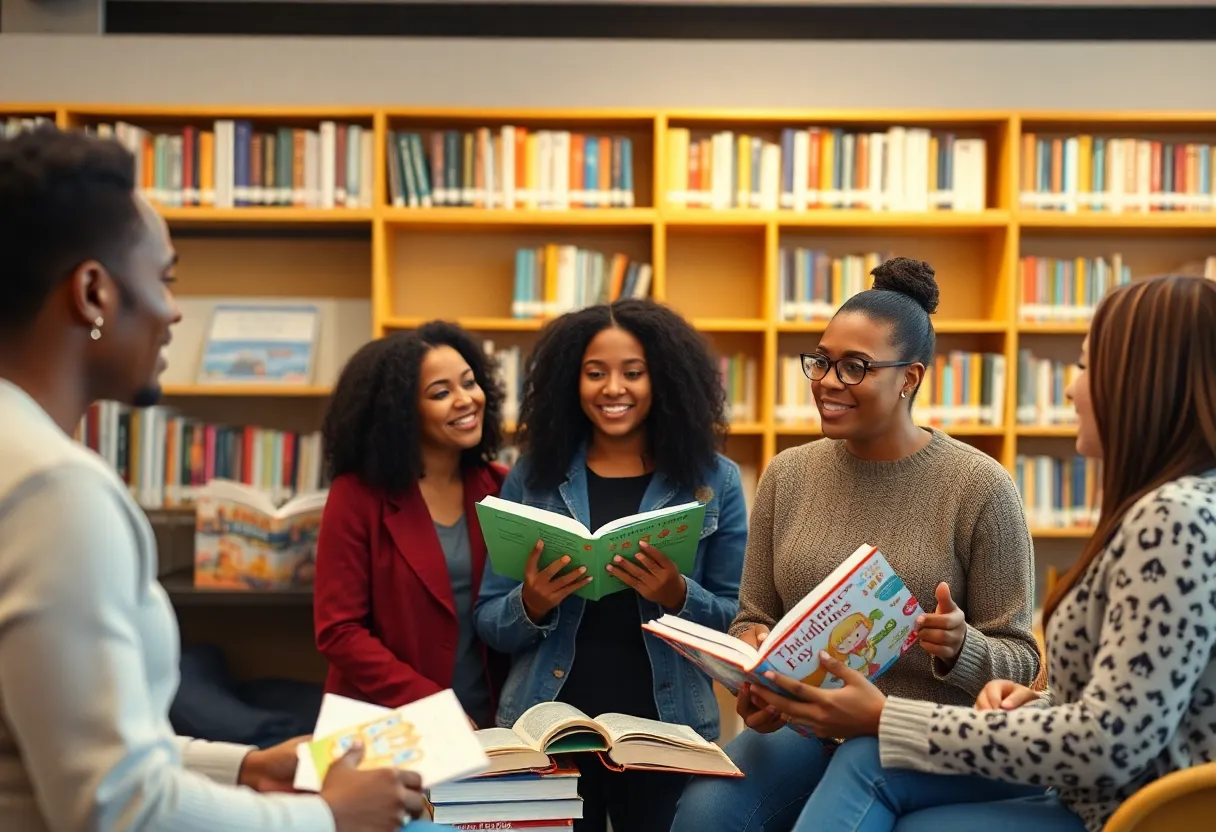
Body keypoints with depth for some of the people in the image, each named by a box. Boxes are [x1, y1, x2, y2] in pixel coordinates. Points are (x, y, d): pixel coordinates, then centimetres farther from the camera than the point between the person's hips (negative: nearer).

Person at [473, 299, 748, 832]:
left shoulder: (713, 479, -1)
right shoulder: (533, 474, 1)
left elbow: (739, 621, 0)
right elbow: (489, 624, 4)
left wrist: (677, 597, -18)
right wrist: (532, 604, -17)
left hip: (666, 729, 0)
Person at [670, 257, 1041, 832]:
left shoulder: (979, 486, -7)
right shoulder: (787, 476, 6)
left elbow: (1020, 659, -3)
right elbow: (753, 619, 13)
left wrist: (959, 649, -25)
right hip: (803, 728, 3)